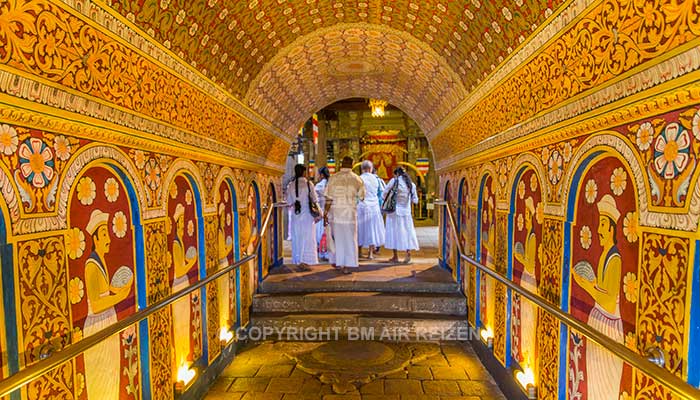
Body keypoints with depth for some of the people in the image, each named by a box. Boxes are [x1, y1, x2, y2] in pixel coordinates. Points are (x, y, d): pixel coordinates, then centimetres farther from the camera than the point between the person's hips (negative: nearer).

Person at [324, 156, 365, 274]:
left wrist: (325, 214, 0)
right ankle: (346, 265, 6)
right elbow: (362, 197, 6)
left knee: (337, 238, 16)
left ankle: (337, 262, 26)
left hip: (336, 212, 1)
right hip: (350, 212, -1)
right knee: (349, 239, 7)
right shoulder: (357, 179, -3)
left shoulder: (333, 178, -4)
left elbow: (328, 198, -6)